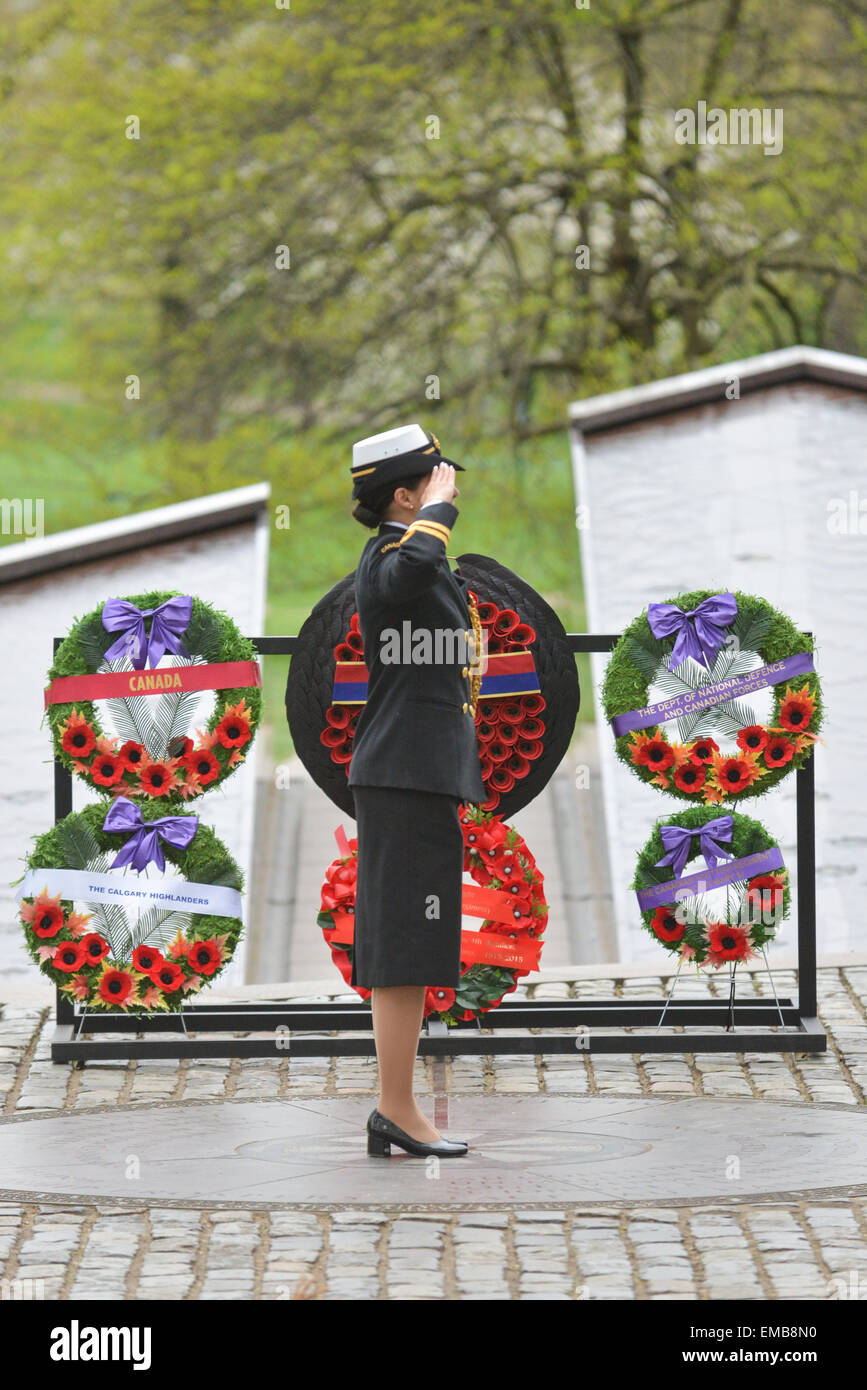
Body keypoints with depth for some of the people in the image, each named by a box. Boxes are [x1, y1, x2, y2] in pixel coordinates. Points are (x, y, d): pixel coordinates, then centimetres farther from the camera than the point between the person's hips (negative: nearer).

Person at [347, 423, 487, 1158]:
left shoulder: (398, 560, 21)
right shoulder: (388, 558, -12)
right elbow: (418, 561, -40)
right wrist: (441, 504, -20)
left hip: (418, 778, 11)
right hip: (407, 776, -11)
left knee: (404, 956, 11)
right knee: (409, 949, -9)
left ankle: (395, 1111, 15)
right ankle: (398, 1109, -7)